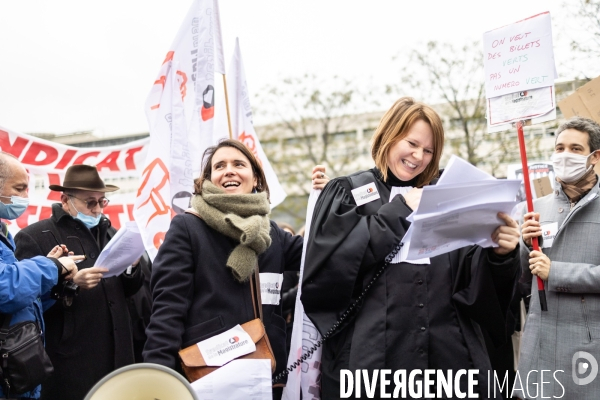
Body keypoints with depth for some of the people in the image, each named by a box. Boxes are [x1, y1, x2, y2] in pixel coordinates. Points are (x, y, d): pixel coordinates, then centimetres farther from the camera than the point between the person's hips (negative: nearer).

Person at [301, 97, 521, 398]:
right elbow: (324, 270, -11)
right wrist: (398, 211, -8)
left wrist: (499, 254, -14)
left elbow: (473, 281, 7)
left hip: (447, 356, 4)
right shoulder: (347, 193, 5)